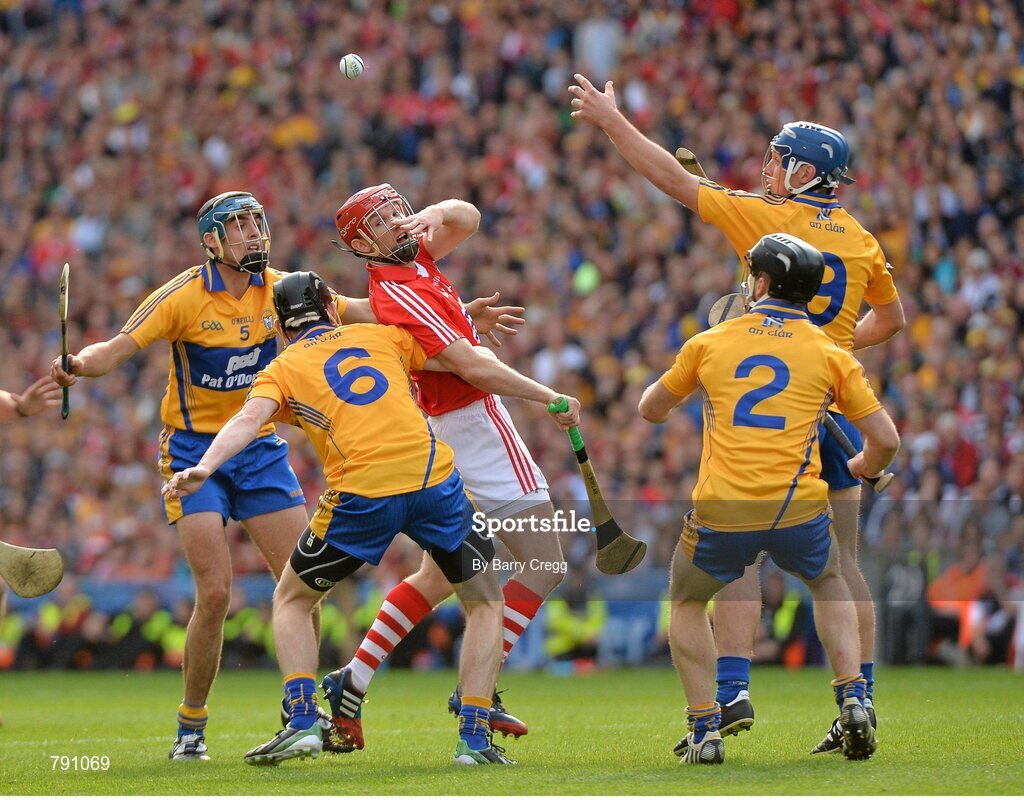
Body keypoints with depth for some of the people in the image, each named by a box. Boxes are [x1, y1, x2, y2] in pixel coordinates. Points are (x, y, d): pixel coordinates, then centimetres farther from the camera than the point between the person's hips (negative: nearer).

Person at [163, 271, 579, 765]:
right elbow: (480, 370, 20)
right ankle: (474, 739, 7)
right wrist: (549, 398, 29)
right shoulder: (382, 336, 21)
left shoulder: (281, 370, 16)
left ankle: (302, 723, 5)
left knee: (291, 600, 23)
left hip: (360, 496, -1)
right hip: (435, 481, 1)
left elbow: (250, 419, -6)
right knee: (485, 604, 20)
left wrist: (204, 468, -20)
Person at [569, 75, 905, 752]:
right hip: (837, 408, 5)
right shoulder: (862, 241, 10)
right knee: (841, 560, 7)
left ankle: (732, 688, -11)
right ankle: (860, 699, 4)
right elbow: (891, 317, 27)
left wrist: (611, 120, 4)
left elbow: (675, 179, -3)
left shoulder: (767, 218, -6)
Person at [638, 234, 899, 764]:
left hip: (721, 511, -1)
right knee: (830, 585, 32)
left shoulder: (708, 343, 9)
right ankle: (852, 703, 15)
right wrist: (863, 468, 30)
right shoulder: (830, 354, 7)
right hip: (799, 508, 1)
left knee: (687, 604, 26)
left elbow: (650, 410, 22)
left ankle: (705, 732, 16)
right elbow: (885, 440, 8)